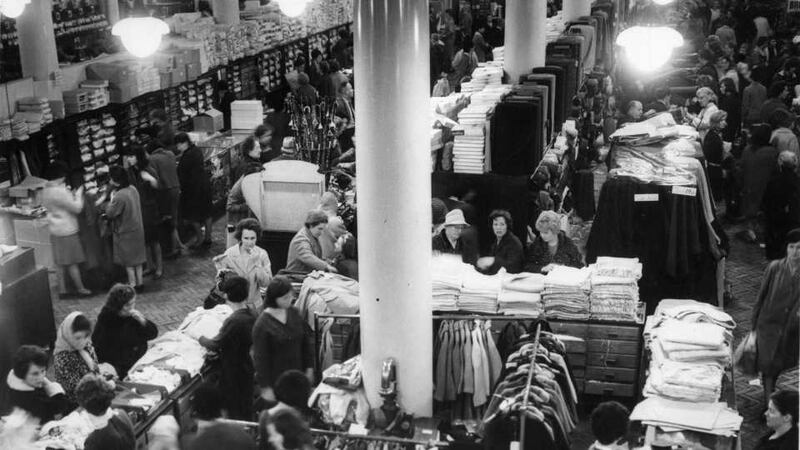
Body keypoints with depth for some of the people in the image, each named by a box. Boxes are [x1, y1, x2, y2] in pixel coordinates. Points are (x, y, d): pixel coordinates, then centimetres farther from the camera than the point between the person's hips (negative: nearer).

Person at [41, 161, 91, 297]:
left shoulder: (46, 190, 6)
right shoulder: (60, 191, -23)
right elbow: (77, 208, -20)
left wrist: (71, 194, 15)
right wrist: (78, 194, -4)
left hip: (56, 230, 9)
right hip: (67, 231, -9)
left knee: (63, 263, 16)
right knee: (72, 263, 1)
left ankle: (62, 289, 20)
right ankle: (81, 289, 11)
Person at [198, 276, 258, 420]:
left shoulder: (233, 321, -29)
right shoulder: (251, 314, -4)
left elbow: (214, 345, -20)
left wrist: (198, 336, -5)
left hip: (233, 372, -8)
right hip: (247, 367, 8)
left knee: (236, 414, 8)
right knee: (246, 410, 22)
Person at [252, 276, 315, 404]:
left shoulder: (294, 314, 1)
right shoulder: (262, 324, -15)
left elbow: (306, 341, 12)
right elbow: (260, 358, -12)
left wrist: (309, 368, 11)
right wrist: (266, 388, -11)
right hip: (275, 382, -5)